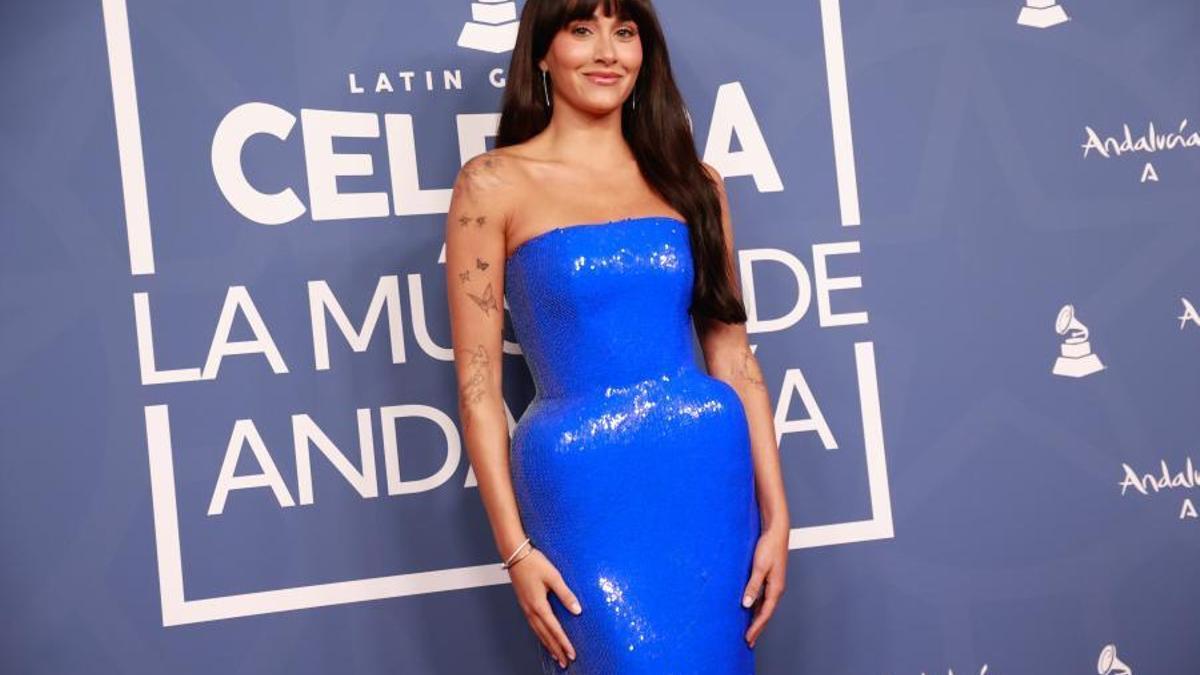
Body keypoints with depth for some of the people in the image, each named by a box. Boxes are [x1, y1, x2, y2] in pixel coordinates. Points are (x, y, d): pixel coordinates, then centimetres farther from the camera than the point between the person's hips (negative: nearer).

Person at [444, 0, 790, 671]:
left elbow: (733, 353, 9)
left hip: (709, 474, 4)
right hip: (584, 490, -3)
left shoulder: (691, 179, 9)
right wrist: (515, 547, -7)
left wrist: (776, 514, 3)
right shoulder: (495, 183, -2)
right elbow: (478, 382, -3)